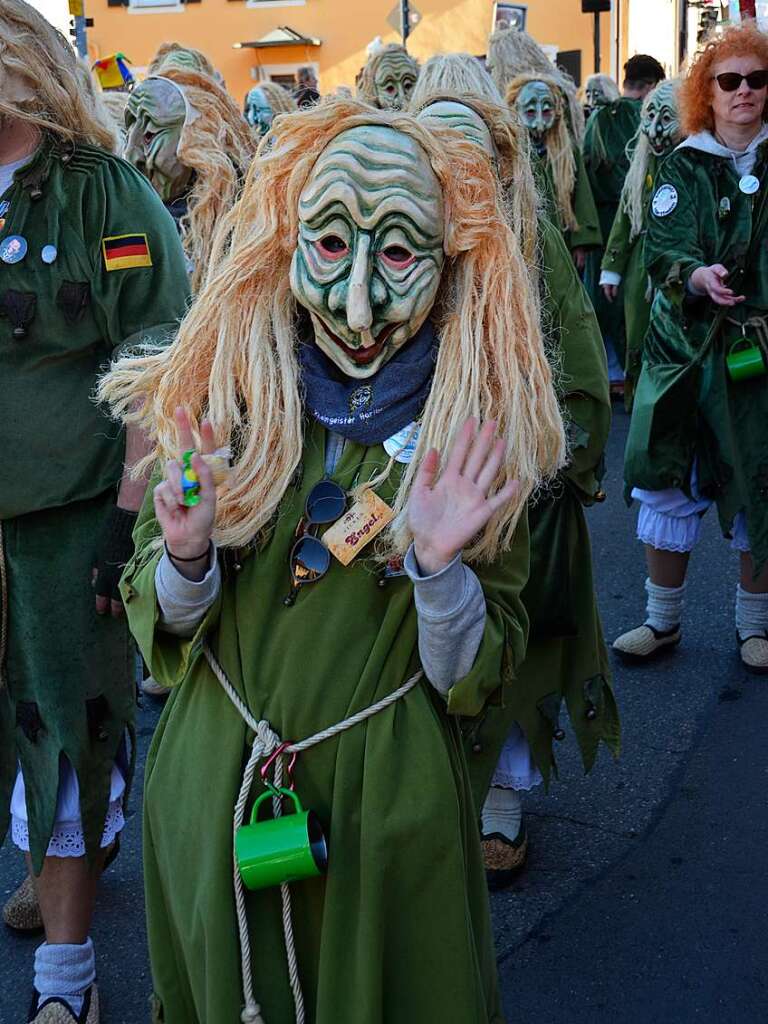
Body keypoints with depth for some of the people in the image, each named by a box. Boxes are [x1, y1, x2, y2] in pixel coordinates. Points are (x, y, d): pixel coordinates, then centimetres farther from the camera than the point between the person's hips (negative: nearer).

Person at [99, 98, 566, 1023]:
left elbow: (477, 676, -8)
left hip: (389, 802, -1)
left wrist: (438, 566, -26)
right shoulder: (218, 396, -8)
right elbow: (156, 621, -2)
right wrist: (186, 560, -23)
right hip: (212, 786, 2)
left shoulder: (475, 429, -10)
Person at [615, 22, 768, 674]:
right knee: (667, 480, 4)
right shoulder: (683, 167, 4)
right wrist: (696, 276, -25)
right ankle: (663, 619, 20)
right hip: (686, 344, 0)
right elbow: (661, 250, -5)